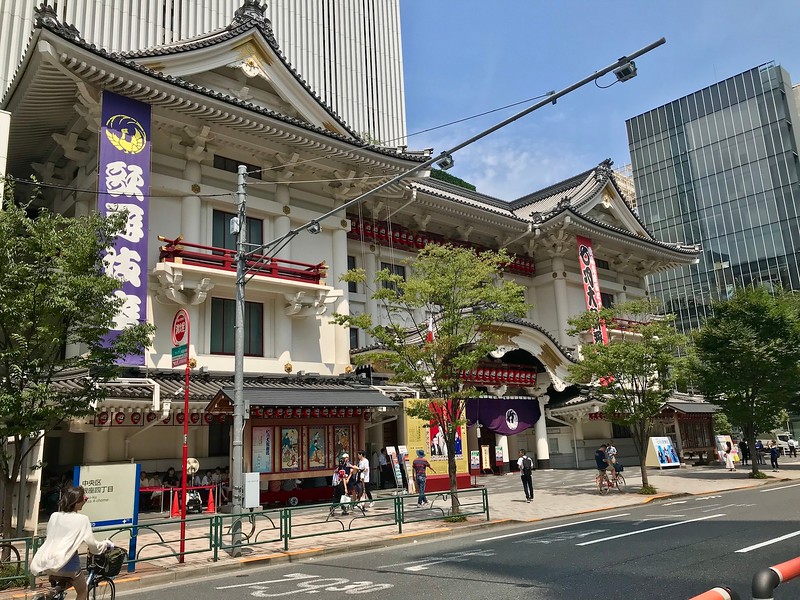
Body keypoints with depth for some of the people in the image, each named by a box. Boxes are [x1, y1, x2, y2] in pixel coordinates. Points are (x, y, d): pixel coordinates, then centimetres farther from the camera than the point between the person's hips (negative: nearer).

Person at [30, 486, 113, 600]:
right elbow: (92, 544, -4)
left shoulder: (54, 516, 8)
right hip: (67, 562, -6)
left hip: (48, 562, 6)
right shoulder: (82, 519, -7)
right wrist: (106, 543, 14)